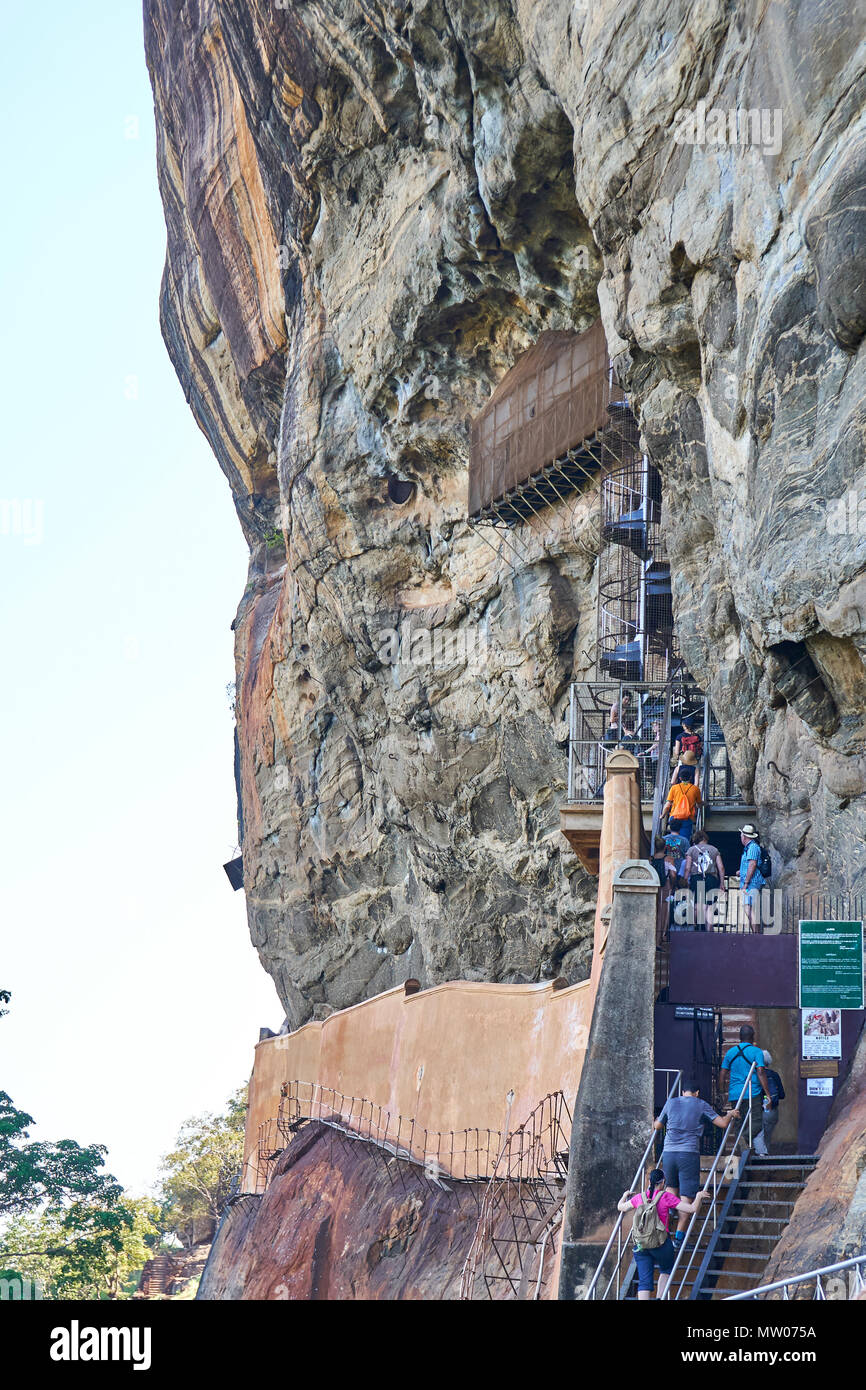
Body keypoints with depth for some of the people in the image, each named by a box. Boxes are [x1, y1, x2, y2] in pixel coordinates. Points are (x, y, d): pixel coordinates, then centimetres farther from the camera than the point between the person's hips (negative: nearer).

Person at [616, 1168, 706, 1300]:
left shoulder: (640, 1197, 5)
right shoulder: (667, 1197, -6)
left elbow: (620, 1207, 22)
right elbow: (692, 1208, -7)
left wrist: (625, 1196, 41)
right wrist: (699, 1196, 11)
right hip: (661, 1244, -2)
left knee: (644, 1281, 3)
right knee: (666, 1270, 24)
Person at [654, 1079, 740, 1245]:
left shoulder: (671, 1102, 12)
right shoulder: (701, 1105, 5)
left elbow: (657, 1126, 22)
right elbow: (723, 1123, 4)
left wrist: (654, 1121, 46)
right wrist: (731, 1114, 25)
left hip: (668, 1153, 3)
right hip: (689, 1154, -3)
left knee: (671, 1188, 24)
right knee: (686, 1196, -1)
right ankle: (679, 1235, -5)